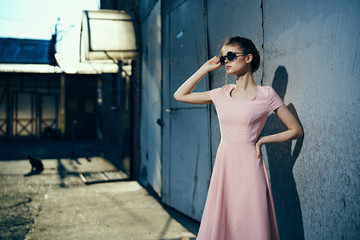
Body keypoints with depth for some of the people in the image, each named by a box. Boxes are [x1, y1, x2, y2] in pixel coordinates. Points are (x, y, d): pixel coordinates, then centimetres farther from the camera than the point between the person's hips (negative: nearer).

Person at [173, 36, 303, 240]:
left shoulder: (266, 95, -4)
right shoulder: (222, 94, 9)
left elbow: (297, 131, 1)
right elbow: (180, 95, 15)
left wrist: (261, 140, -4)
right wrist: (205, 69, 11)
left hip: (248, 166, -4)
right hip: (224, 165, 5)